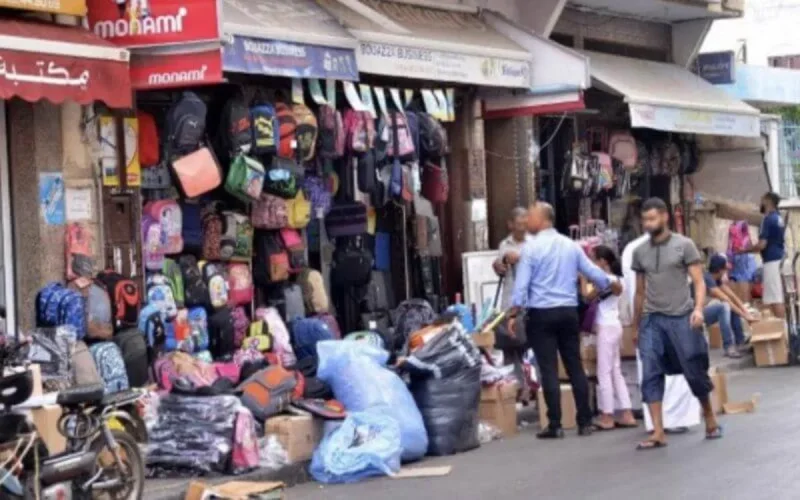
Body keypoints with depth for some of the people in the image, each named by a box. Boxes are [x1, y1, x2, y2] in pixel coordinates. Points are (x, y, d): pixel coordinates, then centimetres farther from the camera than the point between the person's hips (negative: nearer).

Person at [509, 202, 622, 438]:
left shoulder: (531, 247, -7)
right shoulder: (571, 245, 7)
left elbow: (521, 284, -10)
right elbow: (592, 271, 15)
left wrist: (514, 314, -4)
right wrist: (612, 284, 34)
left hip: (541, 314, -4)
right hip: (569, 312, 5)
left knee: (548, 369, -3)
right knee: (575, 366, 8)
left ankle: (555, 425, -3)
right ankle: (585, 422, 10)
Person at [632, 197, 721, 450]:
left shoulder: (684, 245, 0)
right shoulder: (639, 252, 11)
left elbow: (699, 282, -3)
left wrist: (698, 308, -19)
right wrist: (636, 324, 18)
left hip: (682, 317, -3)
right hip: (652, 320, 3)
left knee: (695, 372, 2)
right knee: (650, 375, -6)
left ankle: (710, 418, 25)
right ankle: (658, 433, -5)